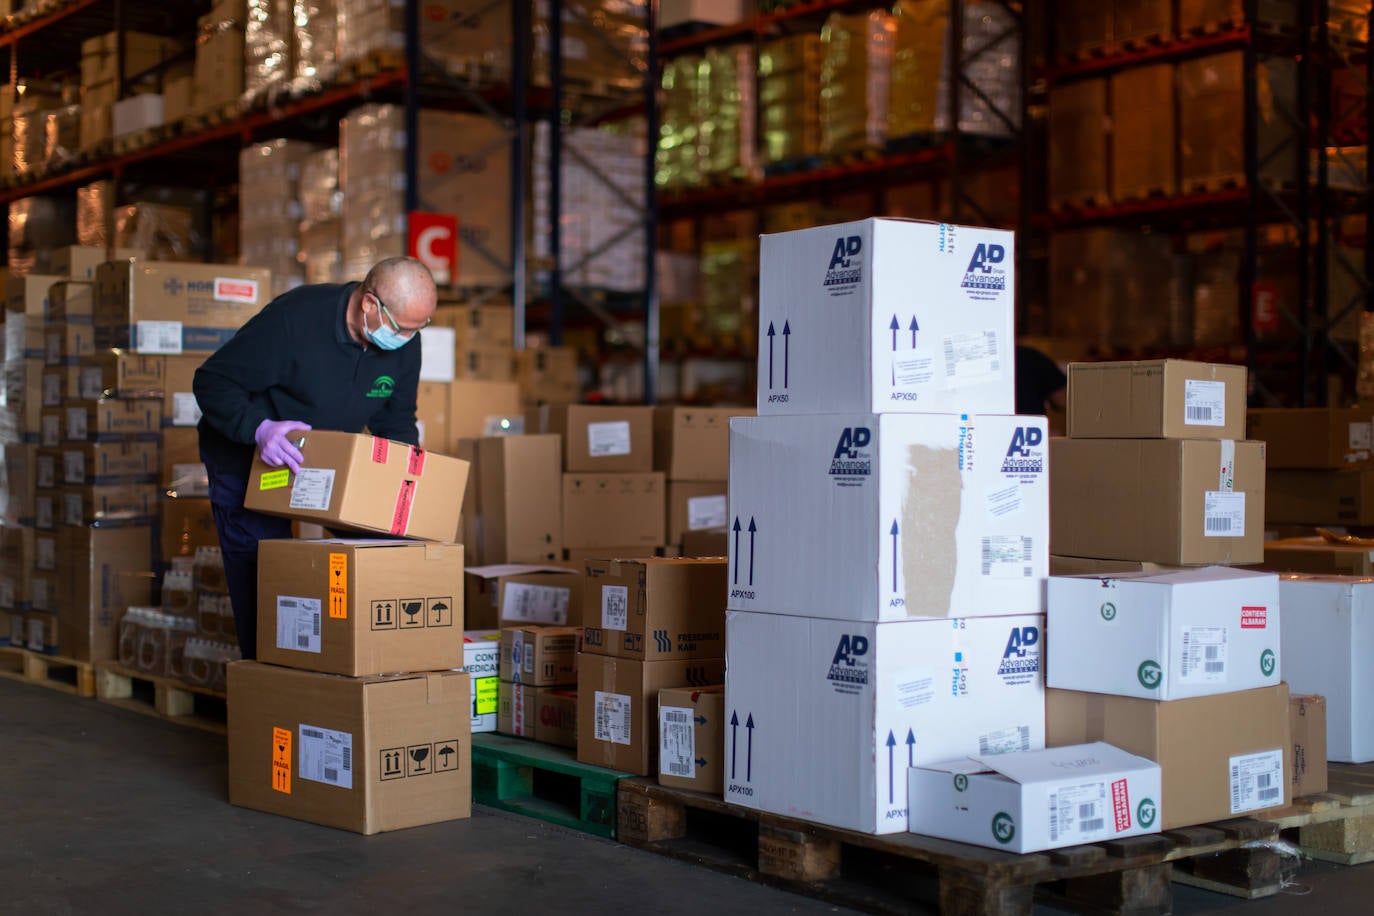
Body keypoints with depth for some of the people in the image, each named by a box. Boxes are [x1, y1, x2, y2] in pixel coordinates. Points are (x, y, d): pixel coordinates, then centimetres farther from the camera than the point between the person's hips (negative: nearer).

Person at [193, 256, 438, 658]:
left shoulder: (404, 343, -11)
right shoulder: (294, 318, -29)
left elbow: (396, 420, 4)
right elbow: (212, 382, -25)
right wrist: (259, 428, -41)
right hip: (247, 462, -5)